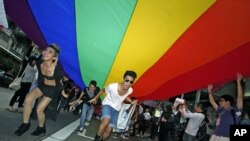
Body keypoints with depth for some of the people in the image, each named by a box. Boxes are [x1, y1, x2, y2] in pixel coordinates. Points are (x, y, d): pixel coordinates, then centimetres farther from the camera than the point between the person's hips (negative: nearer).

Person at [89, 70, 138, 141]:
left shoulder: (130, 90, -19)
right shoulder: (112, 86, -30)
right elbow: (103, 90, -7)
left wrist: (131, 102, -9)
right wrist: (95, 98, 6)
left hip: (116, 109, 4)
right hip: (107, 105, -4)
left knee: (109, 130, 1)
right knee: (106, 121, -32)